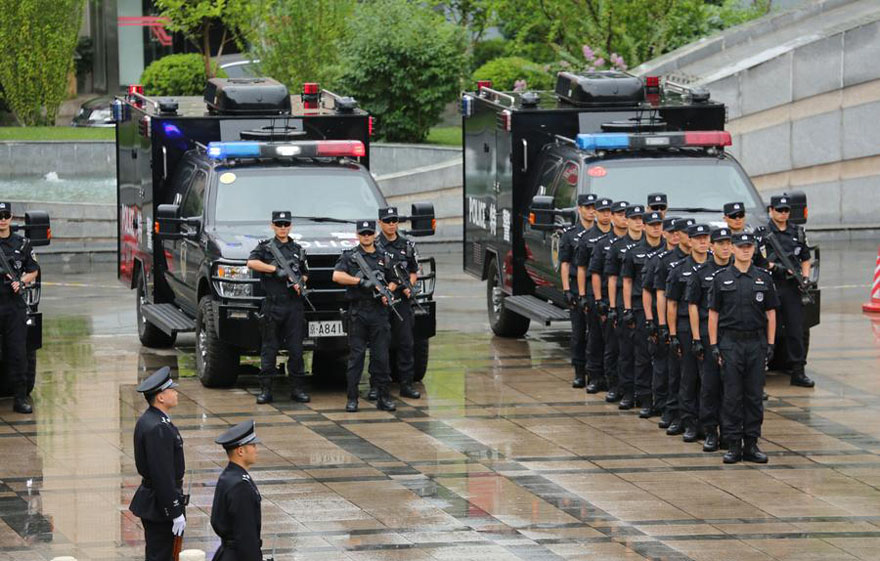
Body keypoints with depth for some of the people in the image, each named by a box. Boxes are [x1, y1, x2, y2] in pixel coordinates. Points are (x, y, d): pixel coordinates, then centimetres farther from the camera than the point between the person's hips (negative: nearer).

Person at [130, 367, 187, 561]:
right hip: (161, 507, -10)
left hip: (150, 499, 10)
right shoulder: (158, 428, -23)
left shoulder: (147, 420, 10)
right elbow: (163, 474, -25)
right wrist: (176, 513, -21)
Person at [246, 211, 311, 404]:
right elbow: (251, 263, -12)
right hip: (272, 304, -3)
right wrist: (276, 269, -15)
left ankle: (297, 388, 5)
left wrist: (300, 283, 0)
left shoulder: (298, 249, 16)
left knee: (296, 349, 2)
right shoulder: (265, 247, 5)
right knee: (269, 348, 0)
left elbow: (305, 274, 23)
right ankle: (265, 390, 2)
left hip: (294, 305, 3)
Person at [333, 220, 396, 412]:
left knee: (381, 356, 2)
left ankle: (383, 397, 6)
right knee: (356, 355, -2)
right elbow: (337, 276, -10)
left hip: (379, 311, 3)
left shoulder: (383, 258, 15)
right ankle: (352, 398, 0)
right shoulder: (349, 256, 5)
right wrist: (361, 281, -15)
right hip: (357, 312, -3)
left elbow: (393, 280, 24)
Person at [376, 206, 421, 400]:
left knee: (406, 343, 4)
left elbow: (414, 271, 19)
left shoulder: (407, 246, 11)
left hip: (402, 300, 3)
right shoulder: (374, 246, 0)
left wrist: (409, 286, -1)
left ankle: (406, 384, 10)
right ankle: (376, 386, 3)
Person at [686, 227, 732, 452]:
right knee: (710, 385, -2)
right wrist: (696, 339, -4)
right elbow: (693, 305, 2)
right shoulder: (701, 272, 2)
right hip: (709, 334, -1)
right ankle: (710, 432, 3)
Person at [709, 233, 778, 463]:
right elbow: (713, 313, 3)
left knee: (755, 396, 4)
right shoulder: (722, 278, 2)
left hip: (756, 342, 2)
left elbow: (770, 314, 9)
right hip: (730, 342, -2)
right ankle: (733, 445, 4)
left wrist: (770, 344, 3)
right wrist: (713, 345, -4)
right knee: (732, 395, -1)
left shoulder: (763, 278, 7)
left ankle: (751, 444, 10)